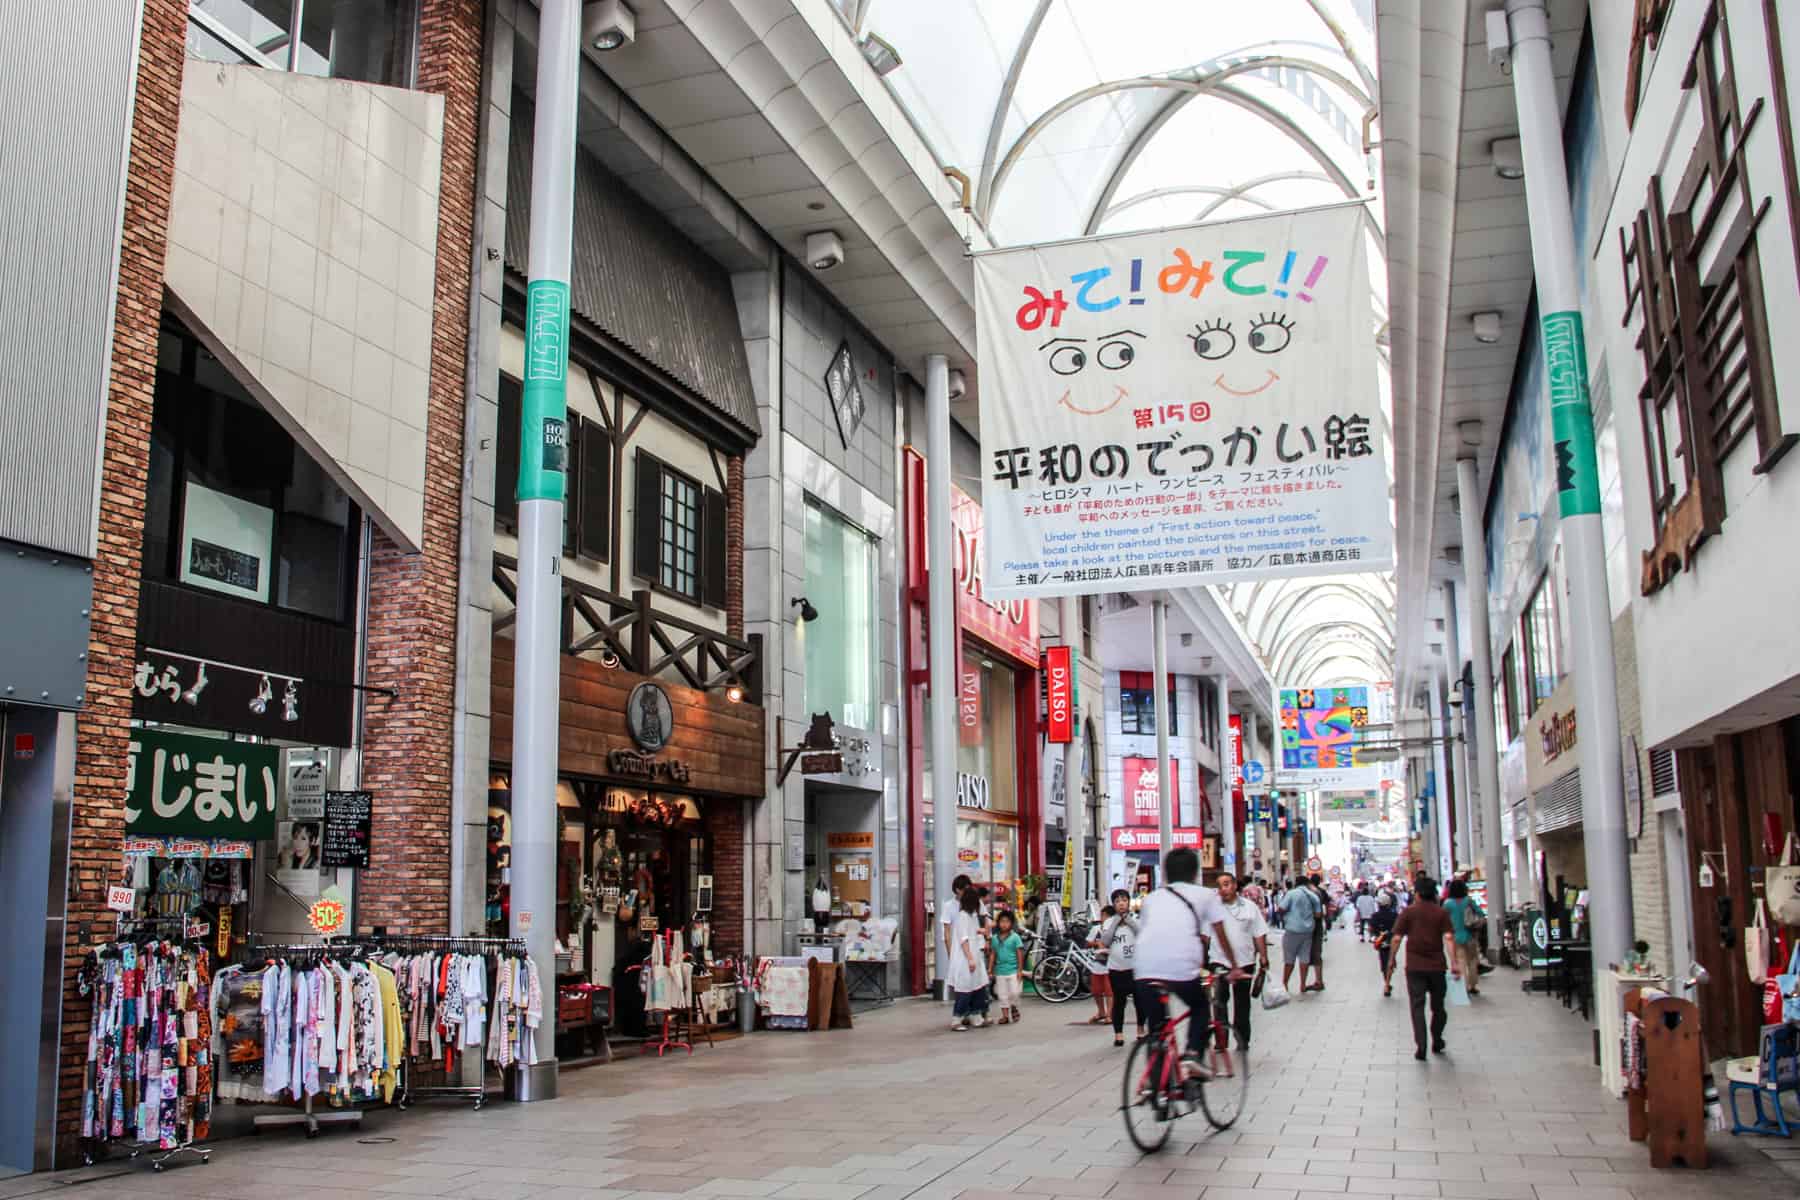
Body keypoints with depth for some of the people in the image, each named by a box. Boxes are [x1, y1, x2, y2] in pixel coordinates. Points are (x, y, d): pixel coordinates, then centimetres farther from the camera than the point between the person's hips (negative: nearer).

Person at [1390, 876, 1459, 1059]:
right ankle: (1437, 1043, 29)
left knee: (1417, 1006, 1)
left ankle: (1420, 1046, -9)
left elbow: (1397, 938, -4)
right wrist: (1454, 963, -13)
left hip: (1414, 966, -1)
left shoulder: (1409, 912, 0)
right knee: (1438, 1006, 17)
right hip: (1437, 965, 2)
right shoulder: (1441, 913, 2)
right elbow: (1448, 937, -10)